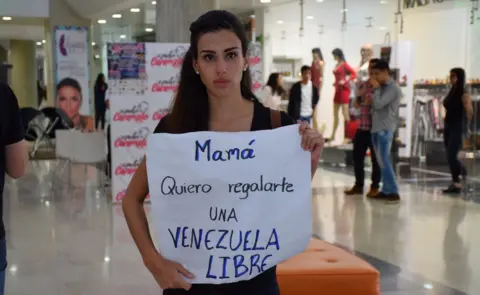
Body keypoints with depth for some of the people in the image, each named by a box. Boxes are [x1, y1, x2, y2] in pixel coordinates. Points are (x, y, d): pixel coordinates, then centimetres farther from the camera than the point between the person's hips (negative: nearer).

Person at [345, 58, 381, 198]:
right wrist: (359, 98, -3)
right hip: (362, 127, 6)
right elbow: (356, 105, 17)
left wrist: (372, 101, -19)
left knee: (375, 158, 3)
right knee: (357, 156, 9)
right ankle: (358, 185, 20)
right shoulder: (364, 85, 14)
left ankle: (375, 187, 11)